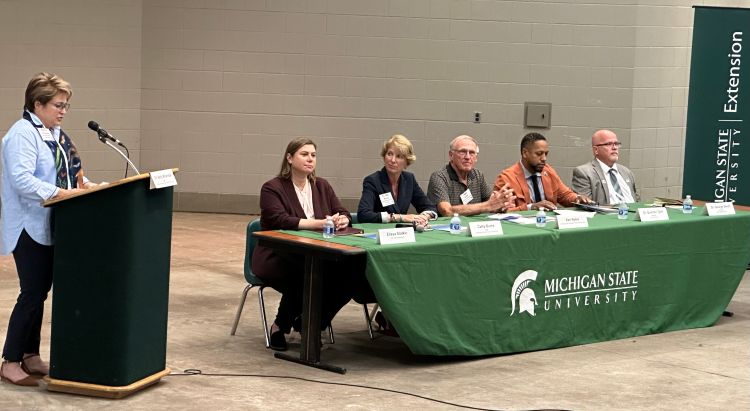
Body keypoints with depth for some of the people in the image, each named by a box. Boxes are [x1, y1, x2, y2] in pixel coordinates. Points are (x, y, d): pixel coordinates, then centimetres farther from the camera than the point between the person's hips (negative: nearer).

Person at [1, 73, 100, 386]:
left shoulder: (55, 134, 15)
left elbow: (67, 171, 21)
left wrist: (85, 185, 3)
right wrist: (61, 193, -30)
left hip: (50, 227, 9)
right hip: (29, 227, -9)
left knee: (40, 292, 11)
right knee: (32, 294, -8)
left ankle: (30, 355, 20)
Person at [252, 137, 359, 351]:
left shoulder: (322, 186, 15)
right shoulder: (272, 188, -5)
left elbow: (343, 213, 11)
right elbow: (280, 221, -20)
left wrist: (342, 220, -16)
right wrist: (319, 223, -29)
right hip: (277, 259, -6)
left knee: (346, 274, -23)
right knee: (306, 277, -37)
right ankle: (280, 326, -8)